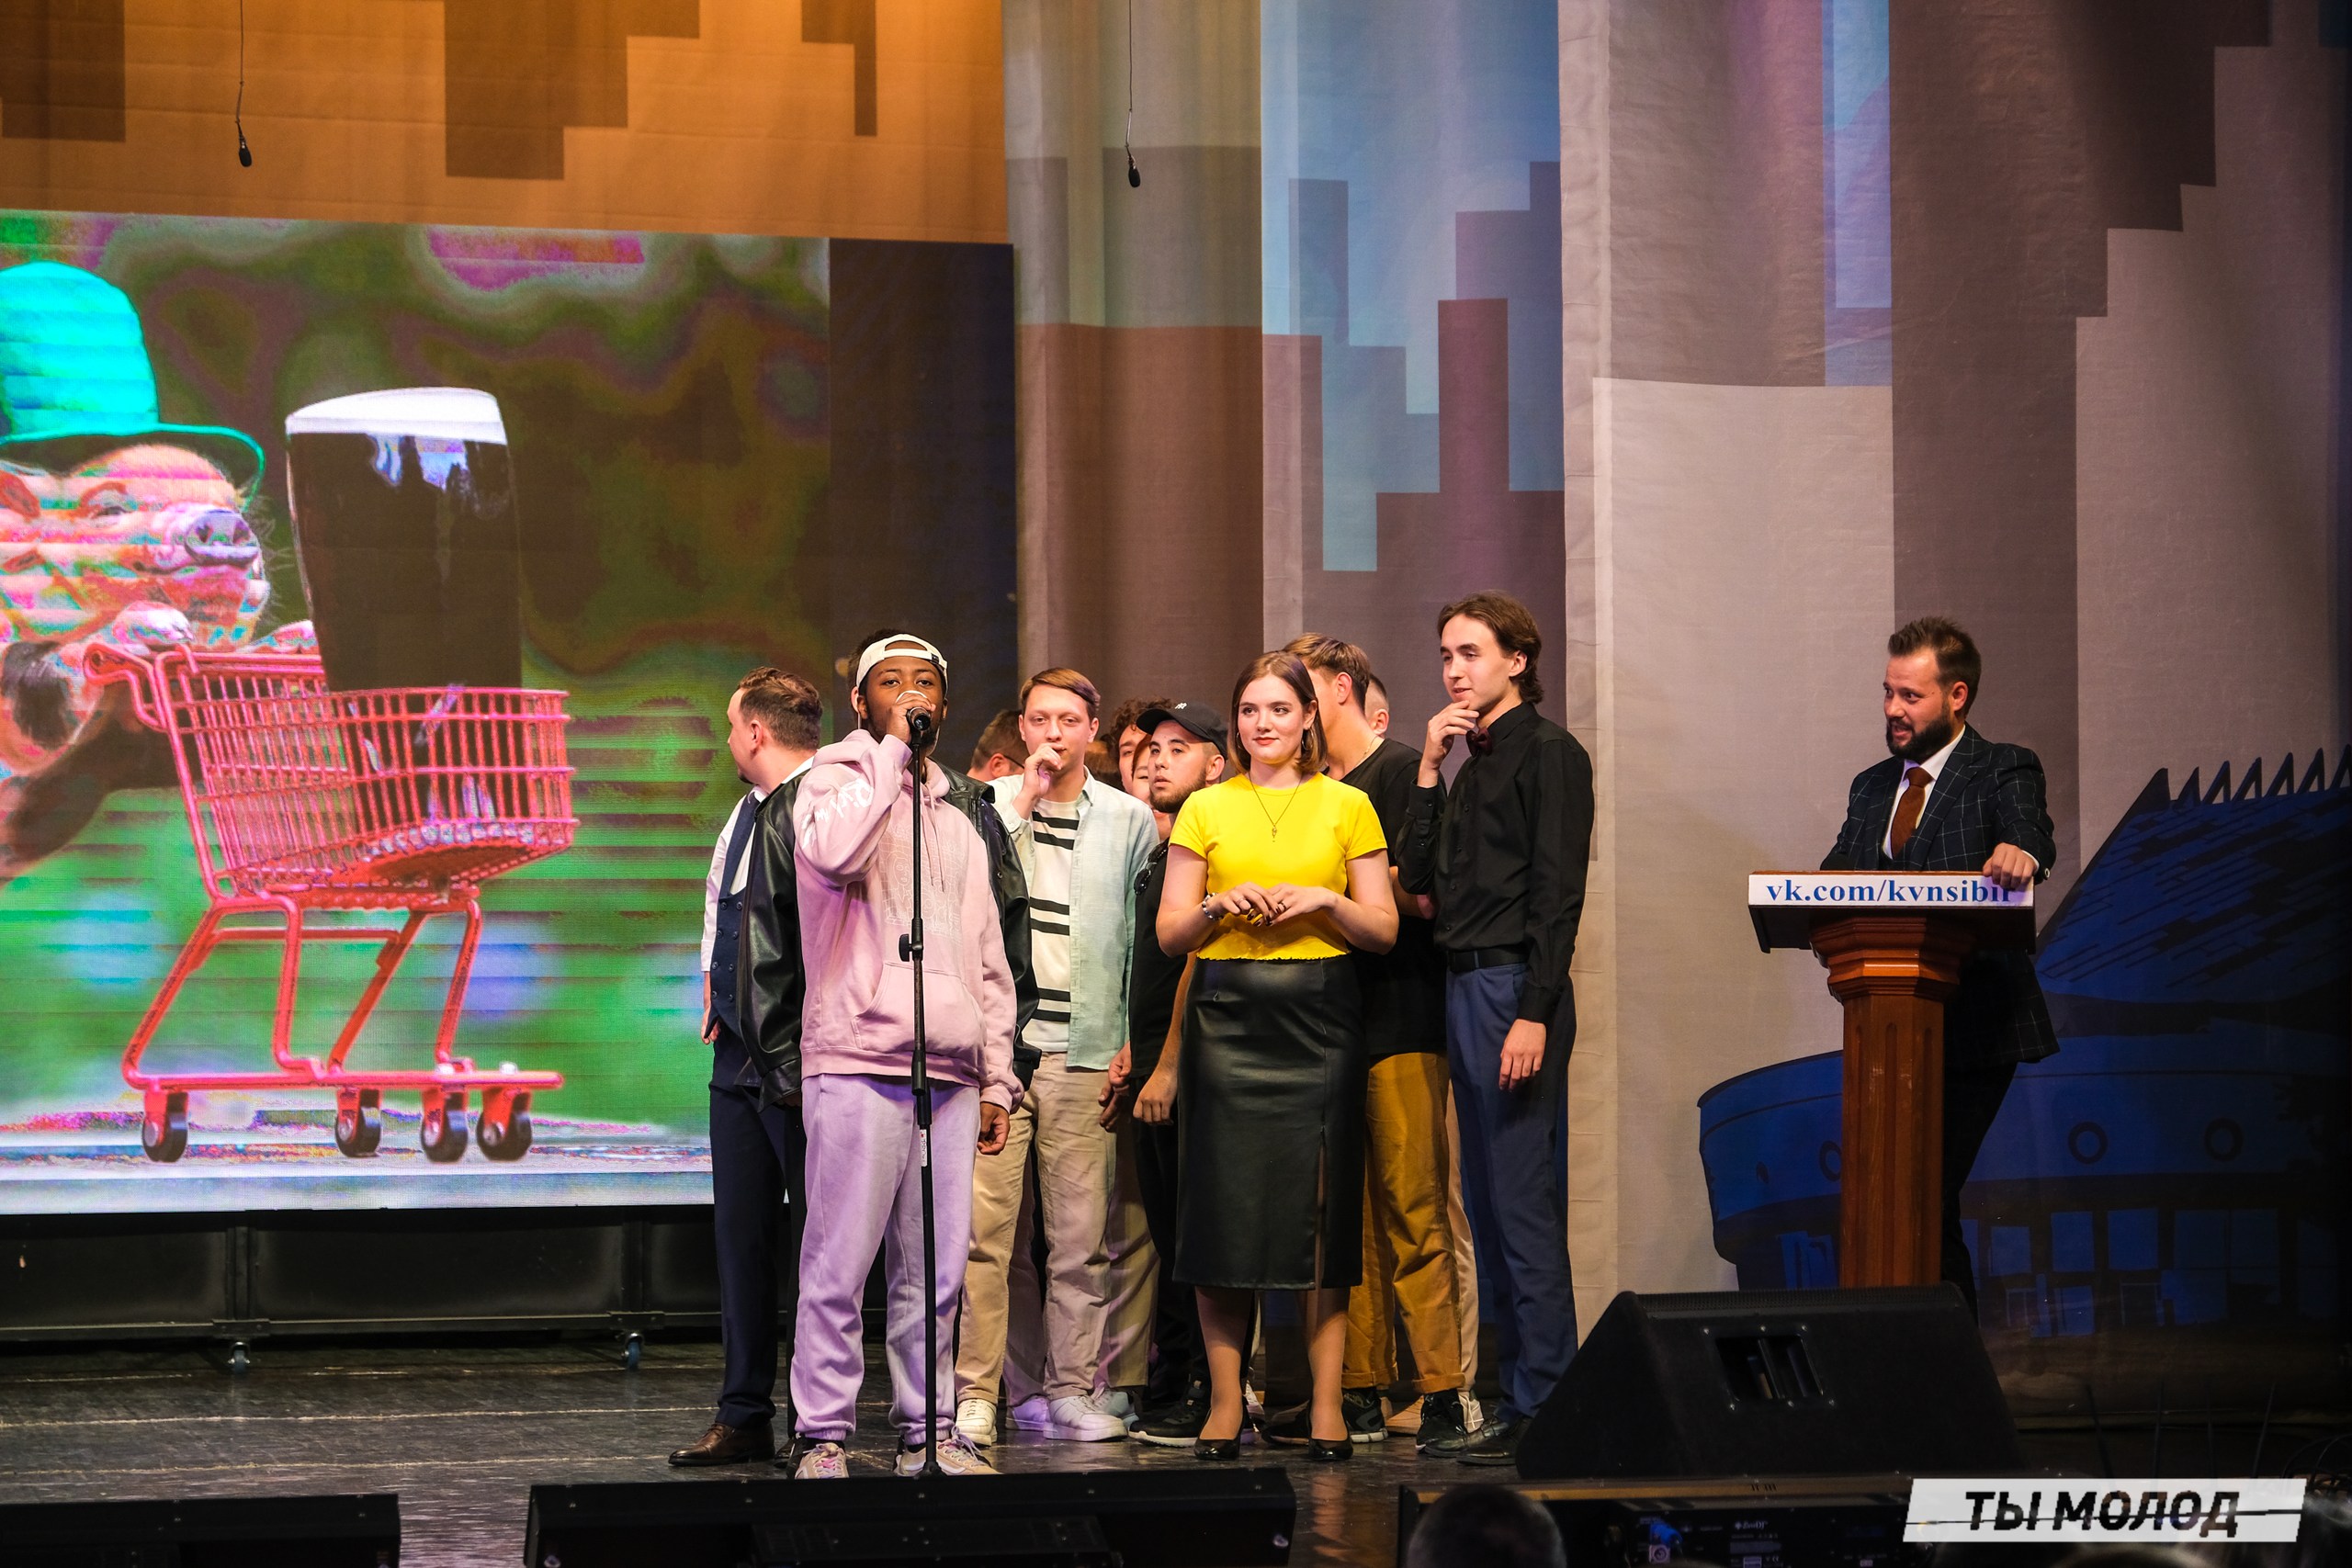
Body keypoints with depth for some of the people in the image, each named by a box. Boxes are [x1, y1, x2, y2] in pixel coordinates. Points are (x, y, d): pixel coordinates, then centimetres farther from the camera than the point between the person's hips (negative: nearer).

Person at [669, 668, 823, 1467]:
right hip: (739, 1056, 9)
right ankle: (743, 1415, 14)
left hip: (802, 1060, -9)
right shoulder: (746, 811, 15)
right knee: (741, 1234, 9)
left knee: (815, 1240, -2)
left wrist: (808, 1029, -15)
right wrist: (713, 991, 14)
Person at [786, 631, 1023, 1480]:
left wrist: (997, 1077, 17)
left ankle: (928, 1433, 10)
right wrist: (889, 752, -11)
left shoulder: (957, 821, 23)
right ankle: (822, 1436, -5)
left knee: (935, 1272, 5)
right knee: (840, 1263, -8)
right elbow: (834, 853, -21)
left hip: (949, 1077, 6)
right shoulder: (835, 782, 4)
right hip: (856, 1067, -6)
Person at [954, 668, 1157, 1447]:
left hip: (1085, 1050, 1)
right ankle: (973, 1396, -4)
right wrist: (1023, 803, -7)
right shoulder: (987, 804, 9)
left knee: (1079, 1234, 2)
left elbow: (1145, 938, 11)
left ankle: (1070, 1389, 10)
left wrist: (1132, 1042, 5)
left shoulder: (1130, 819, 10)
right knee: (983, 1226, -8)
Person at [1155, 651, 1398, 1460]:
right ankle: (1224, 1403, 1)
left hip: (1318, 1020, -1)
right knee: (1226, 1203, -4)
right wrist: (1219, 904, -10)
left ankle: (1325, 1405, -1)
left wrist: (1326, 900, -10)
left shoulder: (1347, 806, 9)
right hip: (1227, 1015, 1)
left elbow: (1384, 929, 7)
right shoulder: (1206, 809, 10)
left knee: (1320, 1207, -4)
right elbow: (1169, 932, 8)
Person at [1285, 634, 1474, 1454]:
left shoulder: (1399, 770, -4)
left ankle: (1440, 1392, -11)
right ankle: (1361, 1391, 8)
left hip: (1400, 1020, -8)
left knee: (1412, 1208, -10)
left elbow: (1423, 896, -12)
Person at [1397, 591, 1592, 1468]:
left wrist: (1533, 1014, -21)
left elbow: (1557, 892, -14)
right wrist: (1429, 770, 5)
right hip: (1464, 987, 9)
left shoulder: (1548, 754, -7)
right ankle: (1516, 1400, 14)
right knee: (1490, 1207, 10)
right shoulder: (1474, 763, 19)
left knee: (1523, 1202, -9)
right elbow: (1419, 877, 14)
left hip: (1514, 987, -9)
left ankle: (1543, 1407, -8)